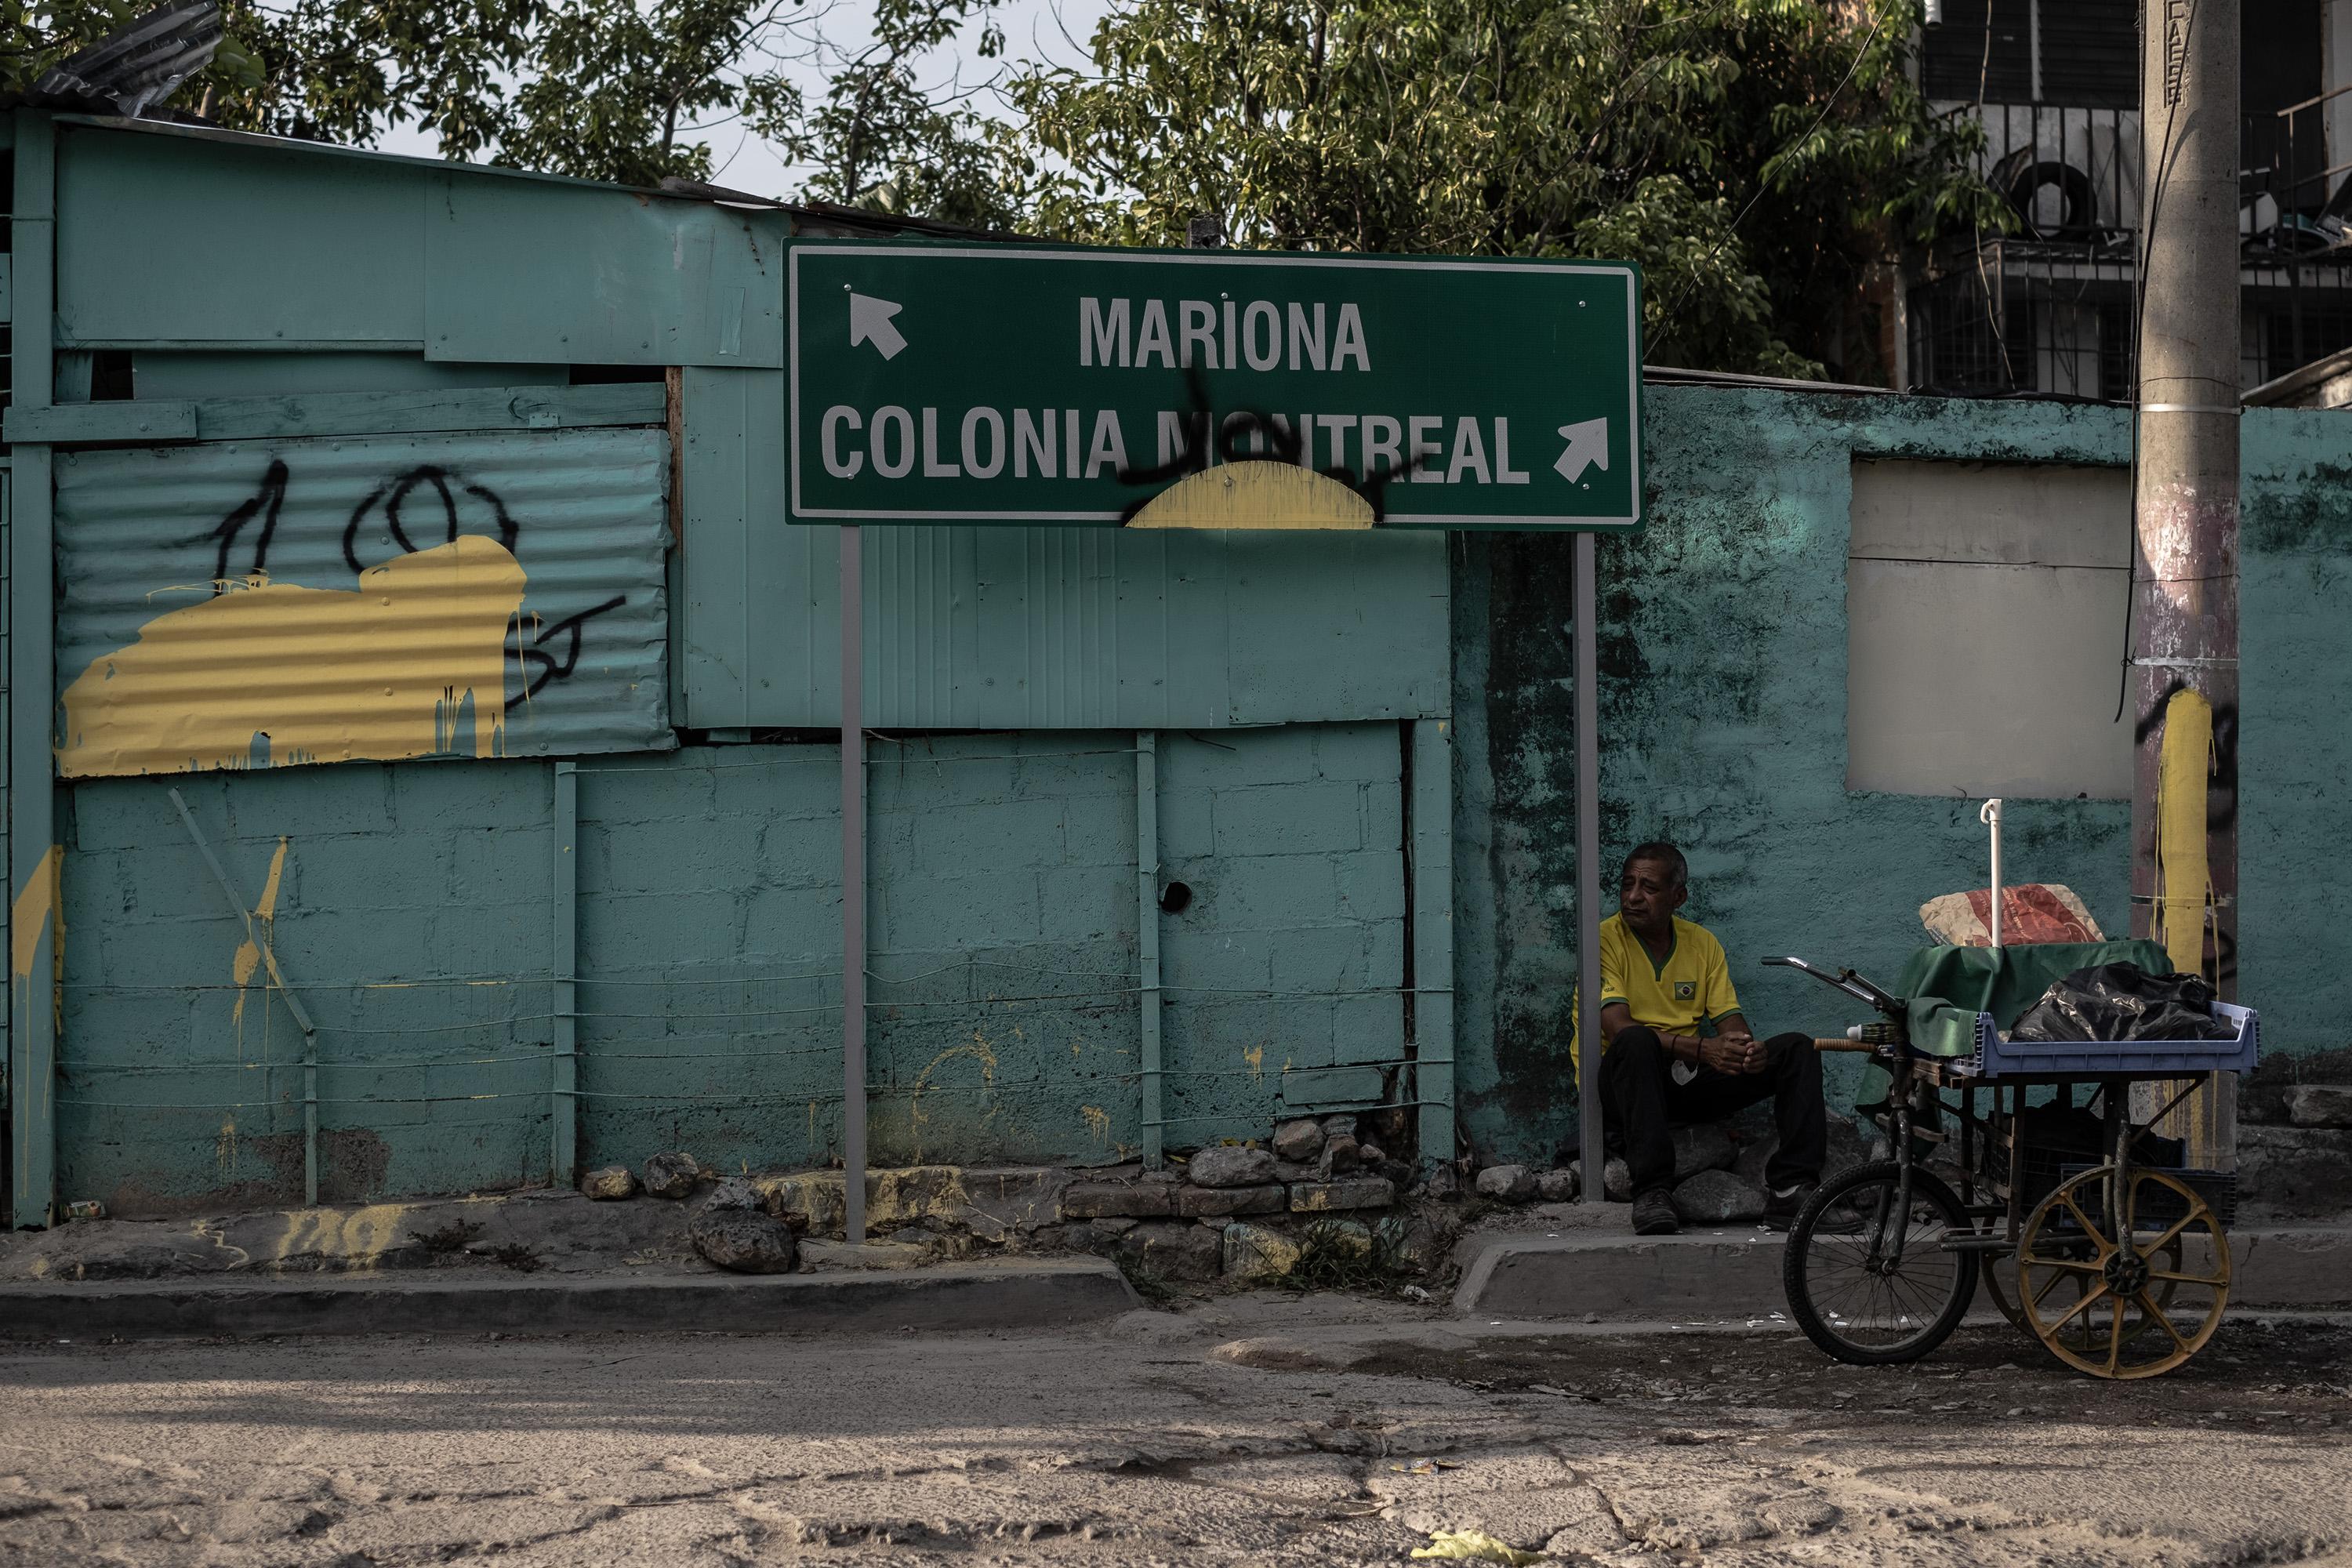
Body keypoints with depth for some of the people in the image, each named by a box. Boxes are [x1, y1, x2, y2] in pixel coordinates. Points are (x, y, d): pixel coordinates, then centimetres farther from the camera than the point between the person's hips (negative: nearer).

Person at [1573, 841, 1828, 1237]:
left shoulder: (1702, 943, 9)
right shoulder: (1604, 940, -8)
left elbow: (1729, 1022, 3)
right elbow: (1617, 1028, -21)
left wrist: (1750, 1051, -23)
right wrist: (1702, 1050, -32)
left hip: (1687, 1084, 5)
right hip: (1622, 1082, -5)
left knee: (1797, 1049, -9)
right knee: (1637, 1041, -39)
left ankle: (1791, 1189, -21)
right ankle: (1652, 1193, -40)